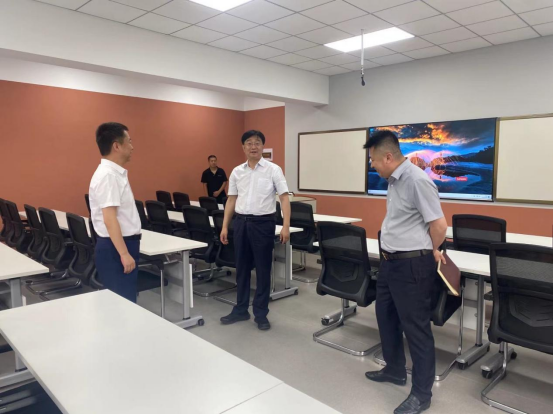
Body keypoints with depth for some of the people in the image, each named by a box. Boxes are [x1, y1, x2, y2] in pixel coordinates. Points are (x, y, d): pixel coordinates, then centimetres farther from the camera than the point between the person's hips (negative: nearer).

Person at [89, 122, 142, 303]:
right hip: (115, 248, -10)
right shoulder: (108, 175, -20)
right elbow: (110, 219, -26)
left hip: (123, 245, 10)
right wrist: (124, 253, -27)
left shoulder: (116, 173, 11)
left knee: (126, 301, 17)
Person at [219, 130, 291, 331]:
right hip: (241, 222, 4)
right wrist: (225, 226, 7)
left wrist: (286, 226, -17)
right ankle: (241, 310, 27)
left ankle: (261, 313, 17)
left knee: (263, 269, 4)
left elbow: (284, 197, -8)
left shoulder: (273, 170, -4)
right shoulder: (237, 171, 8)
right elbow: (231, 200, 12)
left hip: (263, 222, -4)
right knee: (242, 268, 13)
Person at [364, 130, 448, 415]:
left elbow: (439, 226, -19)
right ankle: (395, 370, 42)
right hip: (390, 262, 10)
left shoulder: (417, 180, -21)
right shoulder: (393, 180, 8)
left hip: (412, 265, -10)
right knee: (386, 317, 21)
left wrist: (431, 252, -1)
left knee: (416, 327, 4)